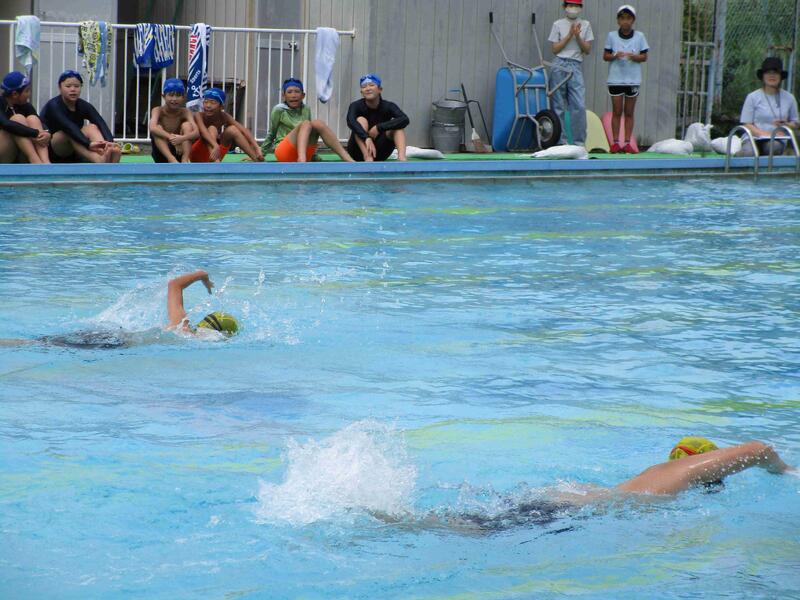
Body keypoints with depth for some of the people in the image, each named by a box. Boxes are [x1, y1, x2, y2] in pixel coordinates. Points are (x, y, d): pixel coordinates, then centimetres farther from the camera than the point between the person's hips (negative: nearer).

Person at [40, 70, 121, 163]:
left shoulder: (83, 106, -3)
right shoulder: (53, 106, -17)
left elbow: (101, 124, -21)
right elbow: (68, 127, -35)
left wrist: (109, 142, -42)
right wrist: (88, 144, -50)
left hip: (73, 155, 5)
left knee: (92, 128, -21)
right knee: (70, 134, -33)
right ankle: (101, 161, -60)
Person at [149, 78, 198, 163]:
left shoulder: (185, 112, -5)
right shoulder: (158, 111, -10)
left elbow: (196, 133, -21)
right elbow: (152, 128, -32)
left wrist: (182, 138, -42)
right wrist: (170, 137, -47)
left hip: (179, 152, 1)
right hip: (162, 154, -1)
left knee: (187, 125, -17)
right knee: (158, 128, -24)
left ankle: (184, 160, -31)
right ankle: (172, 160, -42)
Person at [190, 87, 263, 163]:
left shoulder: (223, 116, -7)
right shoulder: (199, 116, -19)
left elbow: (243, 130, -20)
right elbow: (203, 131, -41)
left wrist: (256, 147, -35)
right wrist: (215, 146, -59)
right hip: (197, 155, -5)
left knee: (232, 129, -13)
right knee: (212, 129, -26)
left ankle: (258, 162, -20)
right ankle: (215, 162, -48)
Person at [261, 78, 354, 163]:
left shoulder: (306, 110, 14)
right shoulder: (279, 110, 2)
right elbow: (271, 134, 11)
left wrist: (314, 156, 21)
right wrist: (261, 152, 9)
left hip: (305, 154, 4)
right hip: (284, 153, -4)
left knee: (317, 123, -20)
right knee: (305, 123, -28)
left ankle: (349, 160, -32)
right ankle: (302, 159, -56)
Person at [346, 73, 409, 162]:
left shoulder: (388, 106, -9)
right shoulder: (356, 106, -12)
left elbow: (405, 120, -28)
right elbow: (350, 121, -36)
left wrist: (379, 128, -34)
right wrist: (367, 138, -51)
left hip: (380, 153, 1)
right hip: (359, 153, -1)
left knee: (397, 125, -19)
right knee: (361, 120, -24)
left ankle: (401, 157, -45)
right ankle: (368, 158, -46)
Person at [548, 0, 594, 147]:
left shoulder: (585, 25, 11)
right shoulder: (558, 24, 6)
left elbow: (587, 50, 7)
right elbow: (555, 49, 1)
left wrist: (577, 36, -8)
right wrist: (570, 35, -7)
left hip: (576, 67, 1)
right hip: (559, 66, -1)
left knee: (580, 106, -9)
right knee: (559, 106, -1)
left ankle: (579, 142, -4)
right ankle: (560, 142, 4)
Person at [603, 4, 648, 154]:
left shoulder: (639, 36, 2)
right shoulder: (612, 36, 1)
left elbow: (644, 56, 4)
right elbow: (605, 56, 3)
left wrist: (634, 56, -16)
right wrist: (615, 56, -17)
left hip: (633, 80, 1)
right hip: (616, 79, -1)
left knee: (629, 113, 5)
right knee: (617, 112, 2)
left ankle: (627, 143, 8)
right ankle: (615, 143, 5)